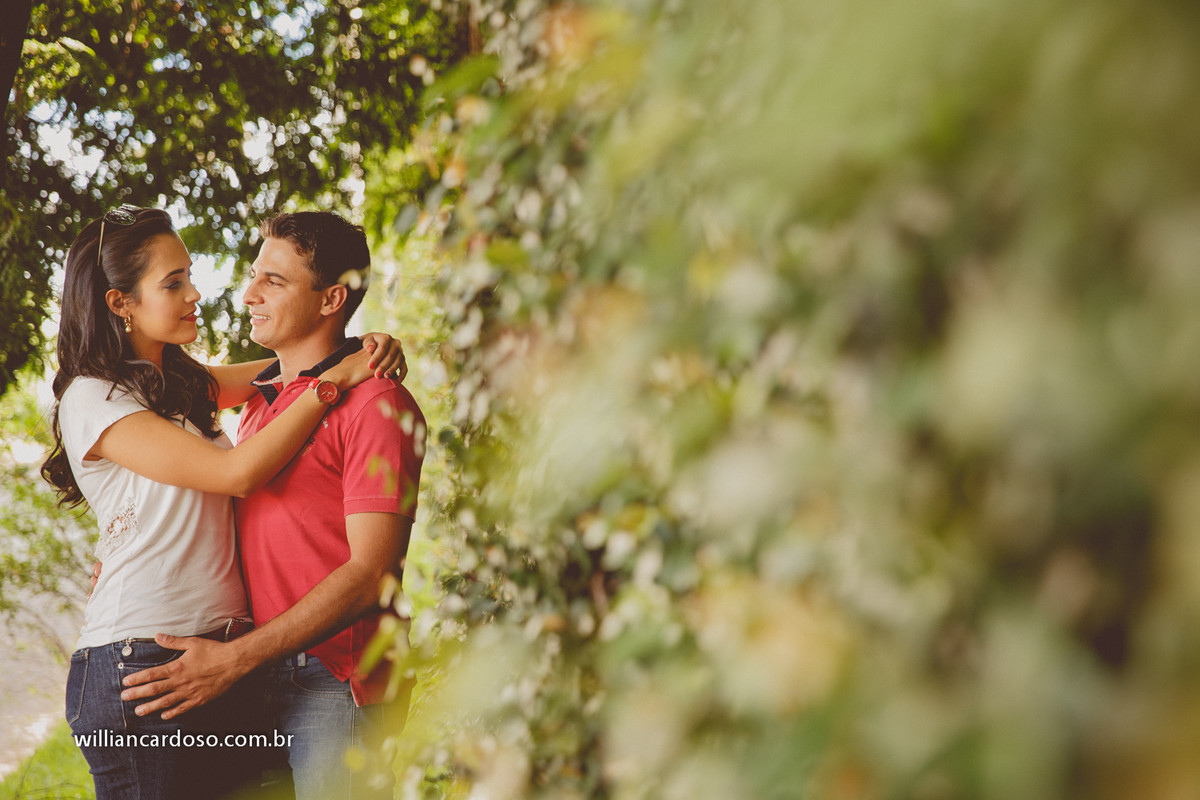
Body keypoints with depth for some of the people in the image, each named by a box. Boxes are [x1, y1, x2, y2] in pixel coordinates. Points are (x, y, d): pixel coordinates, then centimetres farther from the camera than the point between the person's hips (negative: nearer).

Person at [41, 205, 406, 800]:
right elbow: (238, 472, -16)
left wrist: (366, 349, -5)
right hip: (140, 658, -7)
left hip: (221, 653, 7)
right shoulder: (92, 400, -9)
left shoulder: (182, 383, 16)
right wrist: (336, 378, -11)